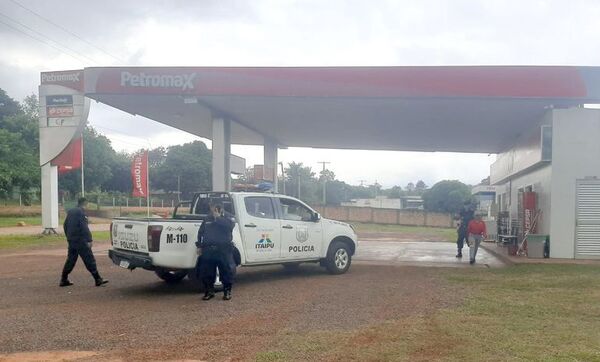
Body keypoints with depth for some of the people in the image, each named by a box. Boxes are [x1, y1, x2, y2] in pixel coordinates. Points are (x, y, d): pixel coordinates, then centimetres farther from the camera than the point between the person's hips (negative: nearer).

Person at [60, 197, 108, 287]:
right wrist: (89, 240, -20)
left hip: (71, 240, 9)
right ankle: (98, 280, -6)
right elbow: (84, 228, -20)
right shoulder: (81, 212, -12)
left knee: (70, 260, 15)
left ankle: (64, 280, 17)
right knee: (89, 260, -6)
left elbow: (65, 226, 23)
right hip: (80, 240, -9)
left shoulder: (70, 212, 16)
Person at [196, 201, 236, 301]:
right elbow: (200, 232, 18)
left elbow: (230, 225, -19)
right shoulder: (208, 219, 16)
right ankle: (209, 291, 18)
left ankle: (227, 291, 13)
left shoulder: (228, 217, 4)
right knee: (206, 272, 5)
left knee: (226, 271, 0)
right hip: (208, 250, 3)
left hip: (224, 250, -3)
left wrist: (218, 217, -16)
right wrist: (199, 246, 10)